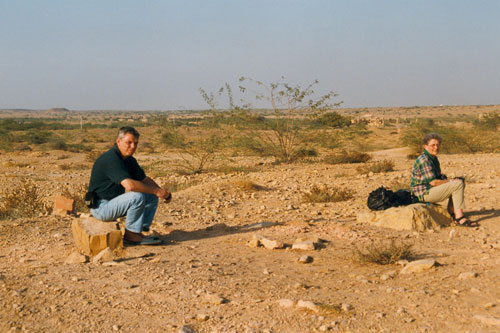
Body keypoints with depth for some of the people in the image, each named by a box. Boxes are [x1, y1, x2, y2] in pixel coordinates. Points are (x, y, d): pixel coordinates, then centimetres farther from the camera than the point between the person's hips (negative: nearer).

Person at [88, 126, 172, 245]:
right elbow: (130, 185, -34)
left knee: (152, 197, 3)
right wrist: (157, 191, -24)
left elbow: (145, 179, 15)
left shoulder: (129, 160, 8)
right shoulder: (110, 159, -23)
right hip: (101, 207, -10)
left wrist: (162, 192, -5)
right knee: (137, 197, -29)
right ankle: (131, 234, -13)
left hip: (115, 202, 10)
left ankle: (140, 231, 1)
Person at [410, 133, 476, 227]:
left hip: (431, 189, 11)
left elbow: (438, 176, 21)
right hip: (424, 193, -11)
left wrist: (447, 180, 1)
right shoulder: (424, 160, -19)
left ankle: (452, 213, 11)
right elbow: (433, 182, -23)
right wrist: (450, 181, -11)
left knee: (461, 181, 14)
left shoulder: (434, 158, 14)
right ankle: (459, 218, -20)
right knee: (458, 184, -19)